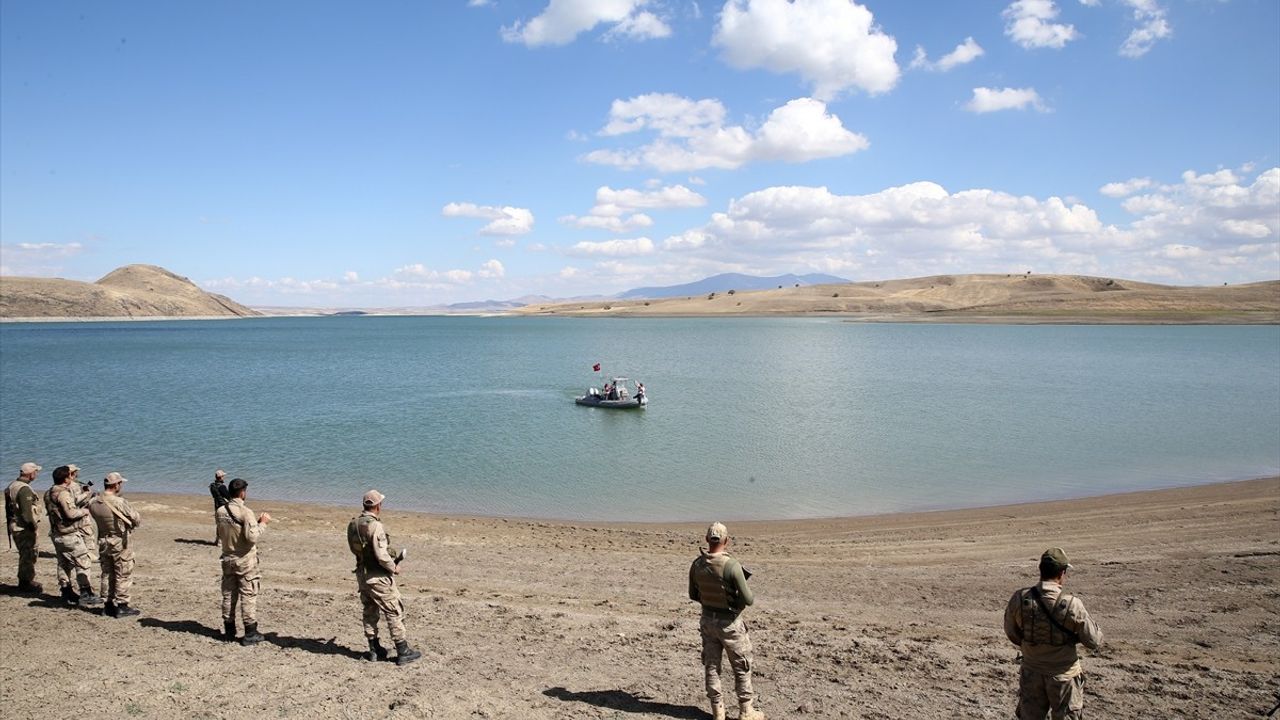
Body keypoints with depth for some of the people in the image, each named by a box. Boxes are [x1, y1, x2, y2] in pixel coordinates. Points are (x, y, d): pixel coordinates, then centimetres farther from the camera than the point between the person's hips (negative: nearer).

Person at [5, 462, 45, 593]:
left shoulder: (12, 486, 11)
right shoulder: (24, 489, -20)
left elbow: (9, 508, 17)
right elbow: (27, 512, -24)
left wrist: (10, 525, 20)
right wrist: (34, 526, -15)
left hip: (14, 526, 10)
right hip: (24, 528, -10)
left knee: (25, 555, 20)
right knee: (28, 556, 0)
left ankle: (24, 581, 29)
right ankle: (26, 583, 6)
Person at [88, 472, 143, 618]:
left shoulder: (93, 503, -3)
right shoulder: (120, 502, -23)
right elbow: (137, 519, -15)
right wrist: (131, 526, 6)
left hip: (103, 542, 7)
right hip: (120, 542, -6)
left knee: (107, 574, 16)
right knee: (123, 575, 4)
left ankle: (108, 605, 22)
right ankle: (122, 606, 7)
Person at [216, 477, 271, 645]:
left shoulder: (221, 511, 1)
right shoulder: (246, 512, -19)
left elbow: (221, 535, 12)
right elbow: (252, 537, -23)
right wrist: (262, 523, -8)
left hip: (227, 559, 6)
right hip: (245, 561, -6)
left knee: (228, 595, 15)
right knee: (248, 596, 1)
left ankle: (229, 631, 23)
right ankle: (250, 634, 5)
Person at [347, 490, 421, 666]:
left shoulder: (353, 524, 2)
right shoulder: (375, 526, -23)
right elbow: (381, 555, -25)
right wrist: (394, 567, -7)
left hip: (362, 575, 8)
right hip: (378, 577, -8)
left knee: (370, 612, 18)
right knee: (394, 612, 2)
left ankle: (374, 650, 26)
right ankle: (403, 652, 6)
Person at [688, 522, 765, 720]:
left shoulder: (697, 565, -7)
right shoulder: (732, 566, -24)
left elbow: (693, 595, 6)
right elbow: (747, 599, -19)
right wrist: (751, 595, 4)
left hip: (708, 620, 5)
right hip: (729, 622, -5)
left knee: (711, 666, 14)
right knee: (741, 667, 11)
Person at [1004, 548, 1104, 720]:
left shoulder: (1019, 599, -13)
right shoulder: (1071, 605, -22)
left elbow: (1011, 633, 1)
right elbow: (1094, 642, -11)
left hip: (1031, 673, 3)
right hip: (1064, 676, -2)